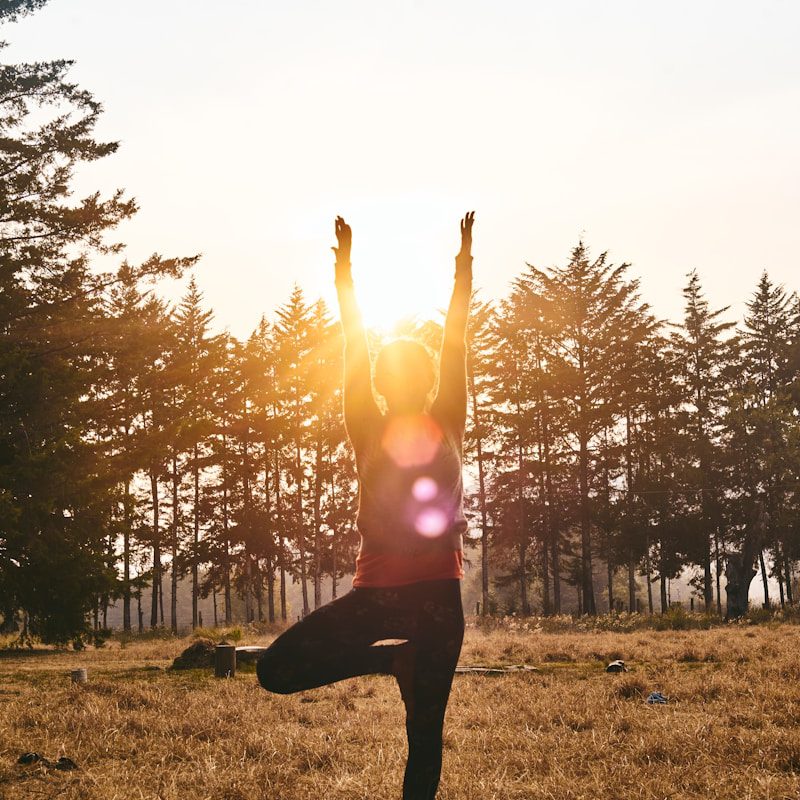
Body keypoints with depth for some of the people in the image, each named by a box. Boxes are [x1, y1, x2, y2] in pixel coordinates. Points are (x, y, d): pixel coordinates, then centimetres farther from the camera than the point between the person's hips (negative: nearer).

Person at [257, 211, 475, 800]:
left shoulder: (446, 428, 6)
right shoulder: (370, 432, 7)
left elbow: (456, 348, 2)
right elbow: (354, 349, 3)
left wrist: (465, 264, -1)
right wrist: (345, 269, 0)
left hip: (437, 594, -1)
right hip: (375, 591, 1)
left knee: (426, 728, -1)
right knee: (276, 670, -8)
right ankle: (392, 659, 11)